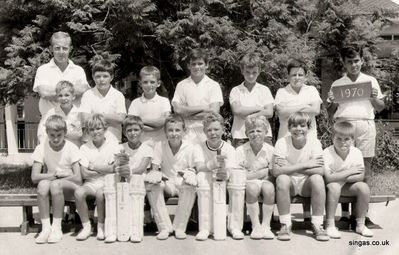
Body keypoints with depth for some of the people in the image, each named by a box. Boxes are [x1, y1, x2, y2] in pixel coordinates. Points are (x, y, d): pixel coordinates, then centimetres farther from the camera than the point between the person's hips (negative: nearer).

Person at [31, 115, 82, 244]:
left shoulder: (71, 148, -9)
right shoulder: (41, 148, -3)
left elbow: (78, 179, -15)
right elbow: (34, 177, -11)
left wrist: (56, 177, -13)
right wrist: (54, 175, -19)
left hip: (70, 187, -2)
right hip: (52, 185, 2)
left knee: (55, 184, -34)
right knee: (43, 184, -32)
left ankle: (57, 227, -23)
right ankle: (45, 227, -24)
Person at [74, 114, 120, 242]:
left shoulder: (113, 145, 1)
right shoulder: (85, 148, 5)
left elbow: (113, 169, -10)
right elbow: (85, 174, -5)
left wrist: (93, 166, -7)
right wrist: (105, 170, -10)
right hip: (90, 183, 2)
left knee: (100, 193, -33)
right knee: (78, 192, -28)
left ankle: (101, 226, -9)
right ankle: (86, 226, -10)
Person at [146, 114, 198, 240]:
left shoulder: (189, 148, -8)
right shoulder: (160, 146, -6)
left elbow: (193, 170, -5)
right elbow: (154, 169, -8)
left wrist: (188, 174, -29)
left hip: (182, 184, -1)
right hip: (166, 183, 1)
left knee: (191, 185, -35)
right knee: (151, 185, -30)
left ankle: (180, 227, -20)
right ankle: (164, 227, -21)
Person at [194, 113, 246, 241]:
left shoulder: (229, 148, -5)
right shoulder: (199, 147, -4)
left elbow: (230, 170, -21)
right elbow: (199, 167, -22)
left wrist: (225, 174, -47)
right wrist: (212, 164, -45)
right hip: (208, 187, 0)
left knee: (240, 174, -28)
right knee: (202, 176, -33)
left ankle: (235, 227, -23)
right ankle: (205, 228, -28)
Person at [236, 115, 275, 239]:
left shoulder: (270, 150, -1)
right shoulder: (240, 150, -3)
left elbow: (272, 175, -3)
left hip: (265, 181, 1)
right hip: (247, 182, -1)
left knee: (269, 188, -31)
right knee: (252, 188, -33)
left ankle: (266, 225, -19)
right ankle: (255, 226, -21)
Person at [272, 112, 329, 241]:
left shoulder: (314, 142, -10)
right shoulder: (282, 142, -12)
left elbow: (320, 171, -23)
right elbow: (276, 171, -25)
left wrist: (291, 168, -26)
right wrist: (304, 165, -26)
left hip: (306, 184, 1)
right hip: (289, 183, -1)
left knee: (317, 179, -30)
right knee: (282, 179, -32)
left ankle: (317, 225, -15)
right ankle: (285, 224, -17)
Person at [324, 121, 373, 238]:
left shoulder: (356, 152, -10)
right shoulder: (327, 153, -22)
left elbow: (360, 177, -15)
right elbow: (328, 178, -31)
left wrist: (338, 176, -24)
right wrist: (349, 172, -26)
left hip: (347, 187, 4)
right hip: (330, 186, -4)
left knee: (364, 187, -19)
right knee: (334, 186, -34)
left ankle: (360, 224, -5)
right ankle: (330, 225, -23)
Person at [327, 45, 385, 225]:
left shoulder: (371, 81, 14)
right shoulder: (336, 84, 14)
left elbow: (381, 108, 16)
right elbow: (330, 113, 15)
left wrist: (374, 98, -4)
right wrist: (332, 102, -5)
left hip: (365, 124, 0)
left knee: (365, 167, -2)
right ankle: (345, 213, 5)